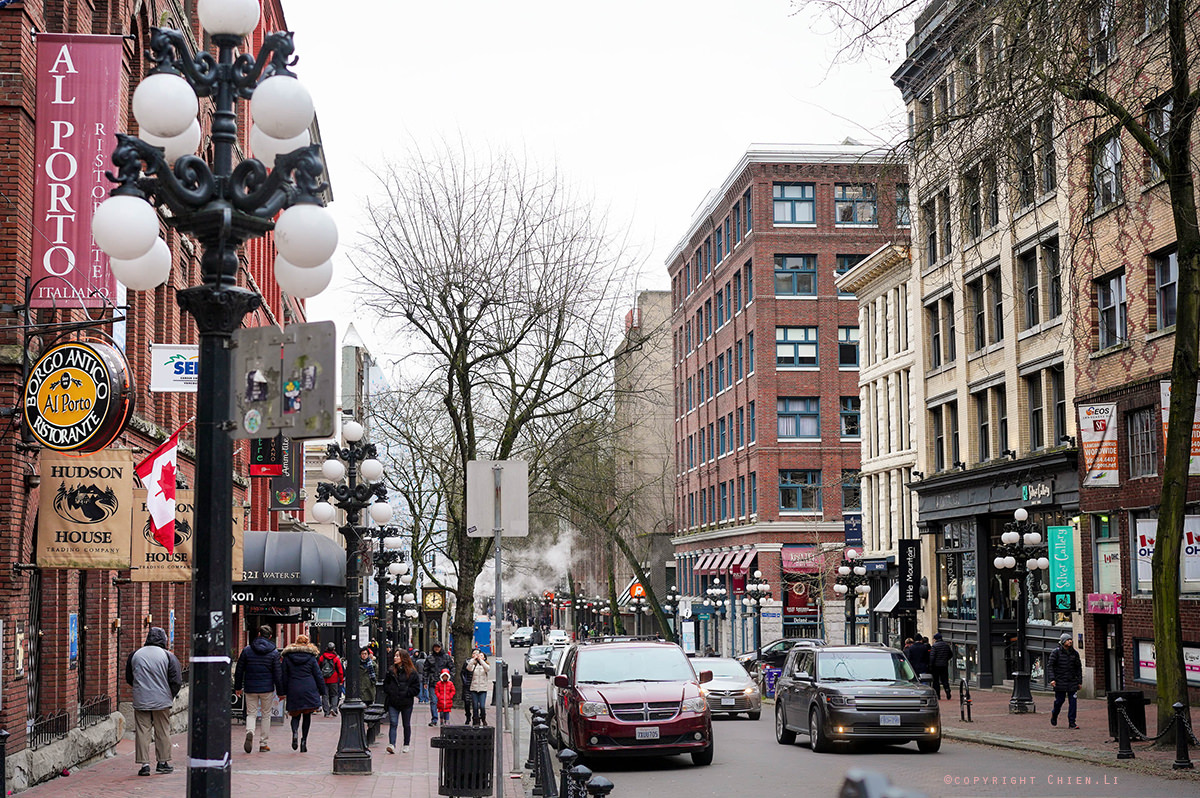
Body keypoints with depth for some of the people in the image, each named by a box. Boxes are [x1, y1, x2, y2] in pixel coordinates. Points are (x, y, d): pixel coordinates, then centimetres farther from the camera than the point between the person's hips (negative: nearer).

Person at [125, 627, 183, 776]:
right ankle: (163, 762, 17)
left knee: (142, 732, 4)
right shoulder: (168, 656, -4)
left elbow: (129, 679, 14)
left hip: (140, 701, 1)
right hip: (161, 701, -1)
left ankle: (144, 764, 1)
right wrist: (170, 696, 10)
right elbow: (177, 681, -6)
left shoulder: (135, 655, 4)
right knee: (163, 732, 10)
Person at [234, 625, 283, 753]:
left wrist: (238, 687, 15)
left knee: (251, 714, 8)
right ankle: (263, 743, 11)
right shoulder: (274, 652, -4)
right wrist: (280, 691, 4)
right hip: (267, 689, -1)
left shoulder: (247, 650, 0)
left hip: (250, 688, 1)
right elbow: (278, 673, -3)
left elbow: (239, 670, 5)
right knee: (266, 715, 10)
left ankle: (249, 732, -21)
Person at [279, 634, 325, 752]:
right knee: (307, 716, 8)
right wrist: (323, 692, 10)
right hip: (309, 690, -1)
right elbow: (318, 676, 4)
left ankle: (295, 731, -20)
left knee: (295, 714, 10)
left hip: (293, 691, 1)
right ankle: (304, 740, 2)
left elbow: (284, 676, 5)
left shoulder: (287, 657, 4)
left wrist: (283, 692, 11)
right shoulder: (311, 657, 2)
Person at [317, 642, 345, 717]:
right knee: (334, 695, 9)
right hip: (333, 680, -2)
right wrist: (341, 680, 8)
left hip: (323, 680, 2)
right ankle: (333, 708, -11)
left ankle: (326, 712, 3)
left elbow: (318, 668, 9)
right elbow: (340, 670, -1)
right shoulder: (336, 659, -4)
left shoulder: (321, 657, 2)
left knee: (325, 696, 6)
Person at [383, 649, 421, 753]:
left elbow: (416, 689, -3)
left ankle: (406, 745, 22)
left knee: (407, 725, 10)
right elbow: (385, 685, 14)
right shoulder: (391, 671, 6)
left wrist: (406, 693, -12)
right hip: (393, 703, 1)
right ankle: (391, 745, -19)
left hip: (406, 703, -1)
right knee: (393, 724, -10)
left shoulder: (412, 672, -4)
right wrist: (390, 692, -3)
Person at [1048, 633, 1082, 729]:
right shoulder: (1056, 652, -3)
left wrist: (1079, 681, 12)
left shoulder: (1075, 653, 9)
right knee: (1059, 700, 2)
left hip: (1072, 682, 3)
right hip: (1060, 681, -3)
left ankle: (1071, 723, 2)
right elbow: (1050, 666, -6)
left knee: (1073, 702, -3)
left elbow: (1079, 668, 16)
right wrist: (1052, 679, -17)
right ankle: (1054, 715, 31)